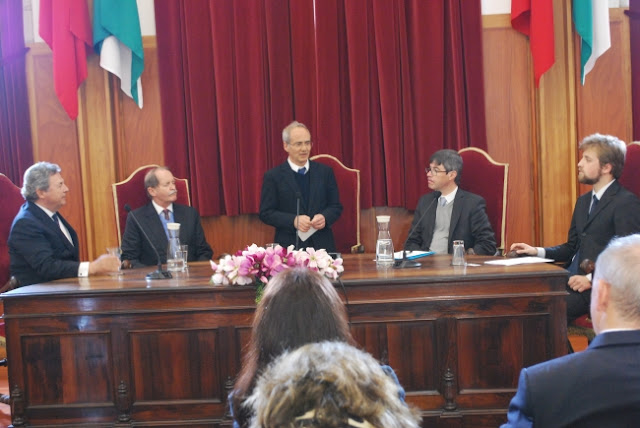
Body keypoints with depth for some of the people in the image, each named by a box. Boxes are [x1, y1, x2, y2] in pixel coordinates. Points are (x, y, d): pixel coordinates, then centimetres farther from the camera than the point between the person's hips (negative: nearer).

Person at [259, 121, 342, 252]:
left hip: (323, 245, 2)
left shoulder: (325, 172, 8)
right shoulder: (273, 176, 1)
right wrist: (293, 221, -16)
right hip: (289, 247, -2)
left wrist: (325, 217, -11)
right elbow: (266, 213, -2)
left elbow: (336, 207, 11)